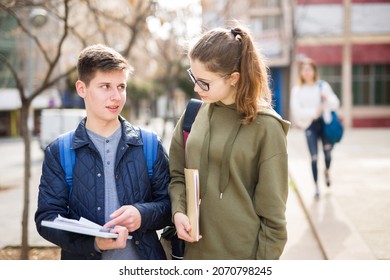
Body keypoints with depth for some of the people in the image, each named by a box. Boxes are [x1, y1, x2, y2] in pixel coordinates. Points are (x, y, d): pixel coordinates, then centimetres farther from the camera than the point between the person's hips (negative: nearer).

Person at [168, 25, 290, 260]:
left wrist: (265, 262, -7)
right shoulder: (194, 113, 2)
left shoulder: (265, 126, -12)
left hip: (244, 255, -4)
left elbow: (272, 210, -8)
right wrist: (179, 211, -6)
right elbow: (177, 174, 11)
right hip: (195, 251, 5)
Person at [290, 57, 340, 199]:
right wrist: (314, 111, -21)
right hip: (309, 125, -1)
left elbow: (336, 104, -2)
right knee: (314, 157, -3)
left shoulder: (323, 85, 0)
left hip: (325, 123, 2)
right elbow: (296, 110, -11)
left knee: (327, 153, 5)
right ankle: (316, 187, 10)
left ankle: (326, 171, 40)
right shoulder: (297, 89, -4)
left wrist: (327, 98, -22)